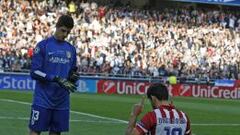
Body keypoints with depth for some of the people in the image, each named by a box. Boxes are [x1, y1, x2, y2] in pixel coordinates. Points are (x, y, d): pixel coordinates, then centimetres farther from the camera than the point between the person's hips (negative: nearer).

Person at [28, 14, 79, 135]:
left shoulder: (71, 49, 12)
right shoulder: (43, 45, -4)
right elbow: (34, 72, -10)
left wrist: (73, 77, -6)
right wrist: (56, 79, -21)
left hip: (62, 101, 5)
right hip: (43, 100, -5)